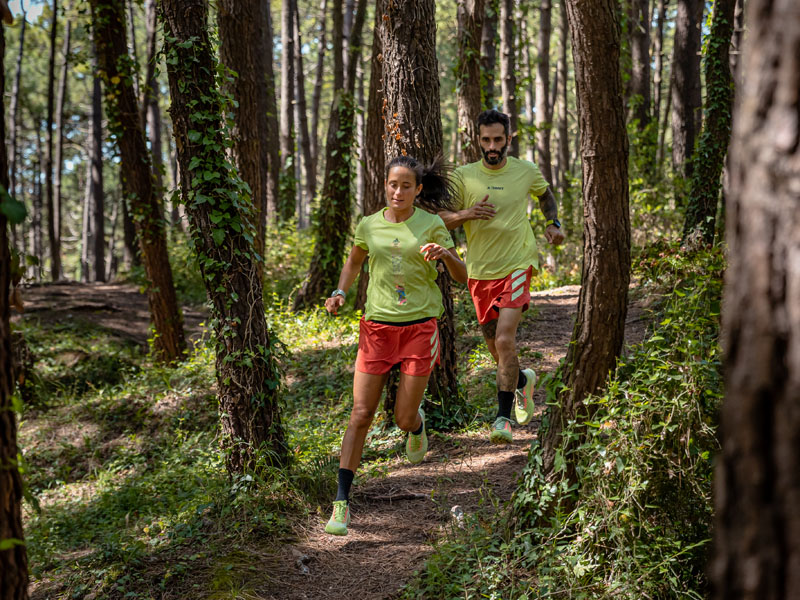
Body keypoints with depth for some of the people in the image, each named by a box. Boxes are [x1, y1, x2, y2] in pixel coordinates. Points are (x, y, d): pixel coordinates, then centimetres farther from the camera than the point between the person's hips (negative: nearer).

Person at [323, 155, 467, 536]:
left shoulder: (431, 225, -1)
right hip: (377, 327, 1)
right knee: (361, 413, -6)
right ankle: (341, 503, -3)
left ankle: (417, 424, 41)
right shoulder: (369, 226, 4)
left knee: (404, 419, 0)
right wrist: (340, 293, 5)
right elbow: (353, 262, 23)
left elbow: (461, 276, 1)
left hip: (419, 327, -1)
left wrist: (446, 254, -21)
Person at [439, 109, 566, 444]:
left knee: (505, 340, -19)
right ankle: (524, 381, 44)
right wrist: (467, 213, -21)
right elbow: (440, 219, -2)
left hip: (517, 265, -2)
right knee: (496, 348, 12)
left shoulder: (526, 171, 2)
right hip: (480, 270, 2)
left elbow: (545, 194, 23)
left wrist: (553, 223, 7)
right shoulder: (463, 176, -1)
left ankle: (503, 417, -10)